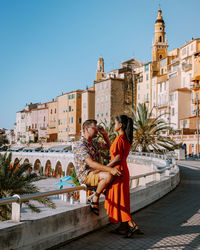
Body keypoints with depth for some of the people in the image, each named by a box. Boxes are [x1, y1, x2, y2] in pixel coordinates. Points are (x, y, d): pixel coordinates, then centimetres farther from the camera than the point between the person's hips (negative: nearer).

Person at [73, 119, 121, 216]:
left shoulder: (93, 143, 12)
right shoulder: (80, 145, -18)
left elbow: (108, 146, 26)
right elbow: (91, 163, -29)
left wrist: (104, 134, 8)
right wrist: (110, 169, -37)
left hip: (95, 172, 9)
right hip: (85, 176, -9)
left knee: (117, 174, -2)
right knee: (108, 176, -31)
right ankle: (95, 199, -15)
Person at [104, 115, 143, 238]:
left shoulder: (119, 139, -17)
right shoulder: (127, 139, 11)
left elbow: (118, 158, -21)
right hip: (123, 170, 9)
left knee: (119, 199, -3)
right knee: (122, 199, 13)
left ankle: (133, 225, -3)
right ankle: (123, 227, 20)